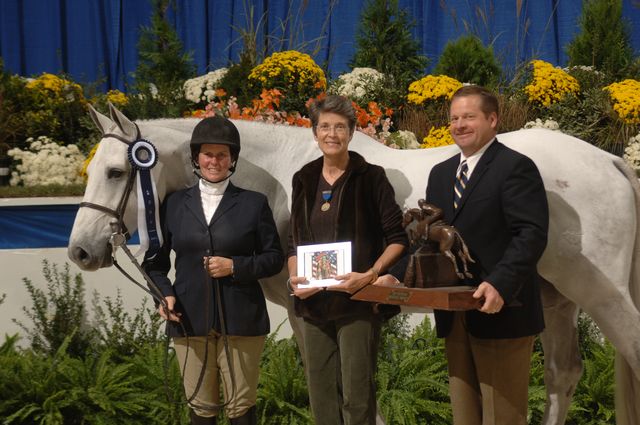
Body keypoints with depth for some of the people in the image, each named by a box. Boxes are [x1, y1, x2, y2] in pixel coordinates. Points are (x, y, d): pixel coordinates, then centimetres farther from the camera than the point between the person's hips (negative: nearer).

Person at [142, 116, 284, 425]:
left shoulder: (254, 203, 3)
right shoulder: (174, 204, 8)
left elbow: (275, 258, 3)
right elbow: (155, 261, 12)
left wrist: (235, 267, -13)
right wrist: (164, 294, -6)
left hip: (241, 319, -1)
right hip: (189, 320, 2)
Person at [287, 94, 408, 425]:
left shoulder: (371, 177, -2)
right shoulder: (304, 180, 11)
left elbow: (398, 238, -4)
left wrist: (370, 275, -18)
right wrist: (294, 278, -2)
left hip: (357, 300, -4)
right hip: (313, 303, 5)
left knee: (357, 396, -5)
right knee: (321, 397, 8)